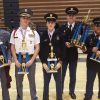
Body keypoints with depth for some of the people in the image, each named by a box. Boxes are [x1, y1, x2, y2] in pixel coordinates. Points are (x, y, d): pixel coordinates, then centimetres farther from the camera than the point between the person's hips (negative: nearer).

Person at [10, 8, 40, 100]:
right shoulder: (15, 32, 0)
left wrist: (32, 60, -10)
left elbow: (37, 48, -3)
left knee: (32, 81, 11)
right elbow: (13, 48, 2)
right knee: (18, 81, 14)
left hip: (30, 59, -1)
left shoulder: (34, 33, -4)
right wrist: (16, 60, -6)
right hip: (19, 59, 2)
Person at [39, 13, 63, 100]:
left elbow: (63, 49, -2)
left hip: (57, 63, 0)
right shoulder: (43, 35, 0)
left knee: (58, 83, 10)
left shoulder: (59, 35, -2)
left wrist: (60, 62, -10)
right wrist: (43, 63, -8)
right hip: (46, 63, 1)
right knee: (46, 83, 11)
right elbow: (41, 50, 0)